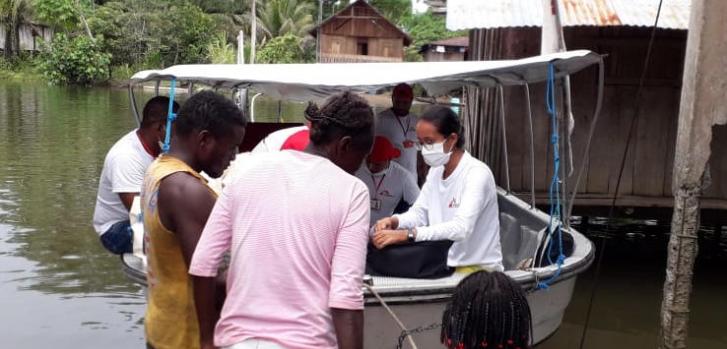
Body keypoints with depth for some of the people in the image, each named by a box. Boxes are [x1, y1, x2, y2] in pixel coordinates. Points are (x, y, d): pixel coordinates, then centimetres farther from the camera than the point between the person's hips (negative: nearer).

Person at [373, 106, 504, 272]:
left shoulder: (477, 173, -18)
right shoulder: (436, 170, 8)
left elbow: (461, 228, -30)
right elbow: (419, 213, 8)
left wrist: (406, 234, -38)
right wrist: (393, 221, -14)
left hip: (478, 268, -7)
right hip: (444, 264, 7)